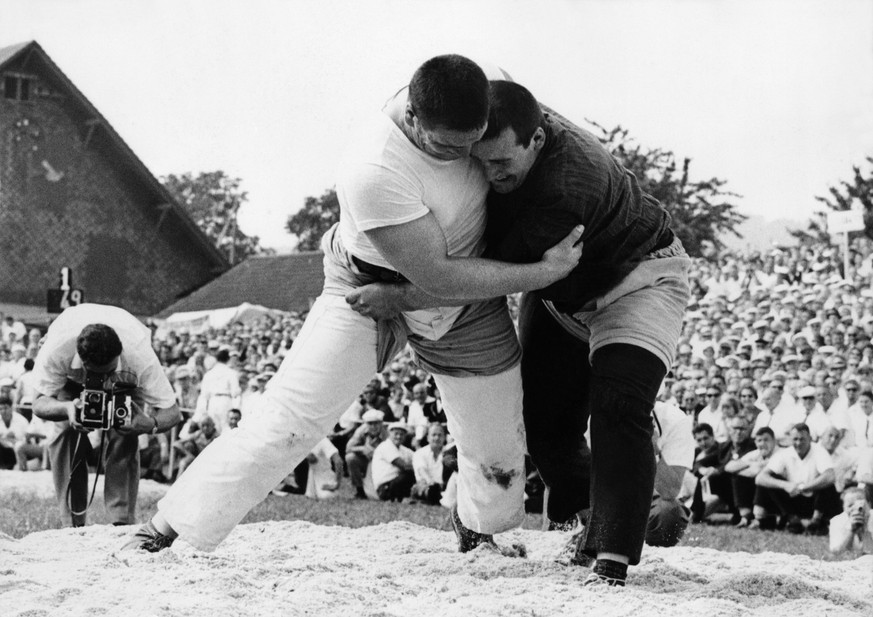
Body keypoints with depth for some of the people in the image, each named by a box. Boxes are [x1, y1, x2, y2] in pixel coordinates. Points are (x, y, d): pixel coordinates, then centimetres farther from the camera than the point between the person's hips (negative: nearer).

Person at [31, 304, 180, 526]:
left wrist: (151, 424, -58)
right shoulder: (56, 350, -43)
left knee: (123, 438, -22)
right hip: (72, 379, 1)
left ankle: (122, 523, -15)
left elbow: (171, 411, -34)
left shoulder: (140, 356, -43)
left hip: (124, 377, -1)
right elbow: (40, 402, -32)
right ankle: (75, 522, -9)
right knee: (67, 431, -20)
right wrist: (66, 408, -55)